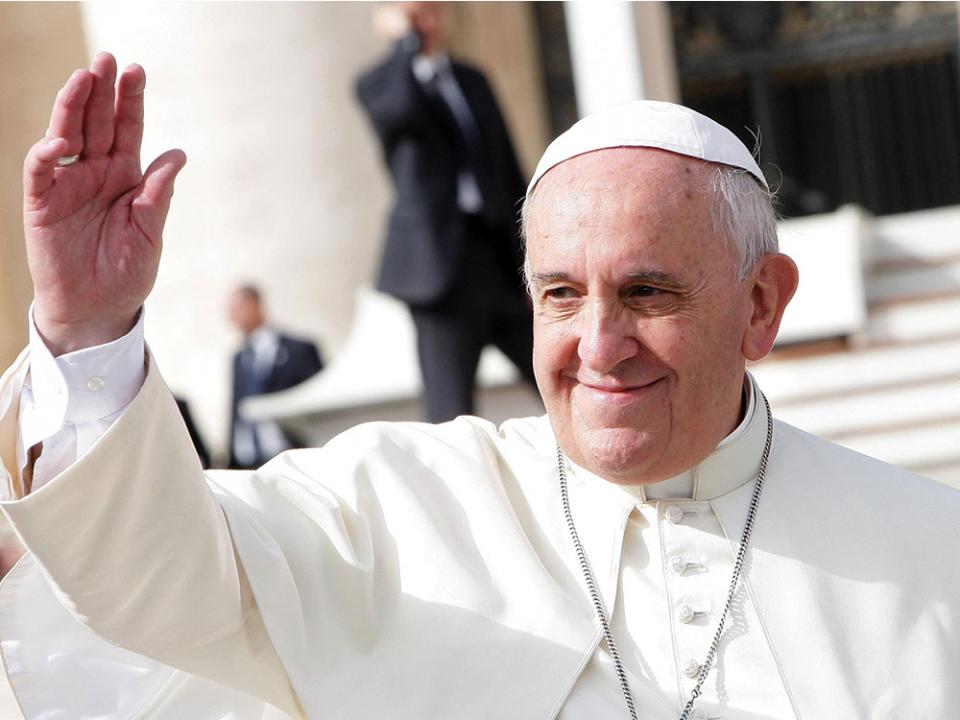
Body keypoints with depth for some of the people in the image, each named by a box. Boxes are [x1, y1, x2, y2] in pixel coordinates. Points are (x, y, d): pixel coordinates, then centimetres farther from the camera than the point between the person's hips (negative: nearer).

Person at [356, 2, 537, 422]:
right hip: (443, 264, -5)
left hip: (503, 259, 5)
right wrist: (407, 40, -9)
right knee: (451, 413, -8)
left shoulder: (472, 81, 18)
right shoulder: (379, 84, 2)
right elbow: (404, 109, -24)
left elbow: (510, 170, 18)